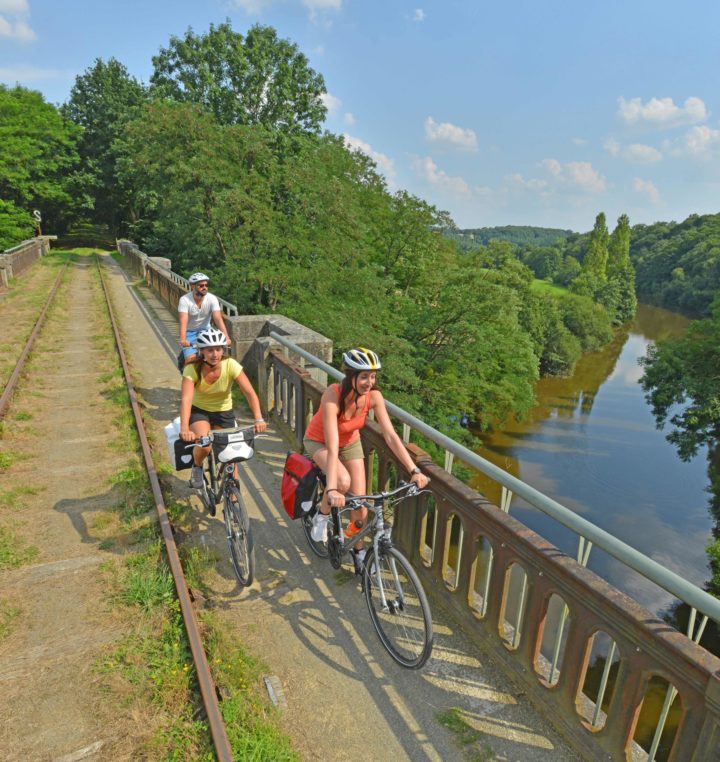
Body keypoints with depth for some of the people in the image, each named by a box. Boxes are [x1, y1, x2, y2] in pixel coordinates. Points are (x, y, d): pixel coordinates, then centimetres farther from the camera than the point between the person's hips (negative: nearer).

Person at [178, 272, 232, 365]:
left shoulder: (212, 299, -17)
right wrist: (183, 340, -48)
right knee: (191, 359, -16)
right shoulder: (184, 300, -21)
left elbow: (218, 319, -26)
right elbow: (183, 322, -32)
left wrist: (226, 337, -40)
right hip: (190, 332, -2)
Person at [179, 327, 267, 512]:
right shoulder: (192, 369, -24)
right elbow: (186, 399, -35)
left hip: (224, 413, 1)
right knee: (203, 446, -29)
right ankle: (197, 467, 7)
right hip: (199, 411, -1)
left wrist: (259, 419, -44)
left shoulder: (231, 365, -23)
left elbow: (249, 392, -30)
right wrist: (184, 429, -50)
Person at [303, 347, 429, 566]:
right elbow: (333, 447, -44)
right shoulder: (333, 396, -39)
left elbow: (391, 435, -25)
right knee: (343, 481, -33)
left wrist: (414, 470, -32)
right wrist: (331, 489, -52)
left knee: (360, 505, -1)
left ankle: (359, 551, 26)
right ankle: (322, 516, -1)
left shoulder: (373, 396, -26)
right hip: (319, 442, -4)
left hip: (350, 442, 4)